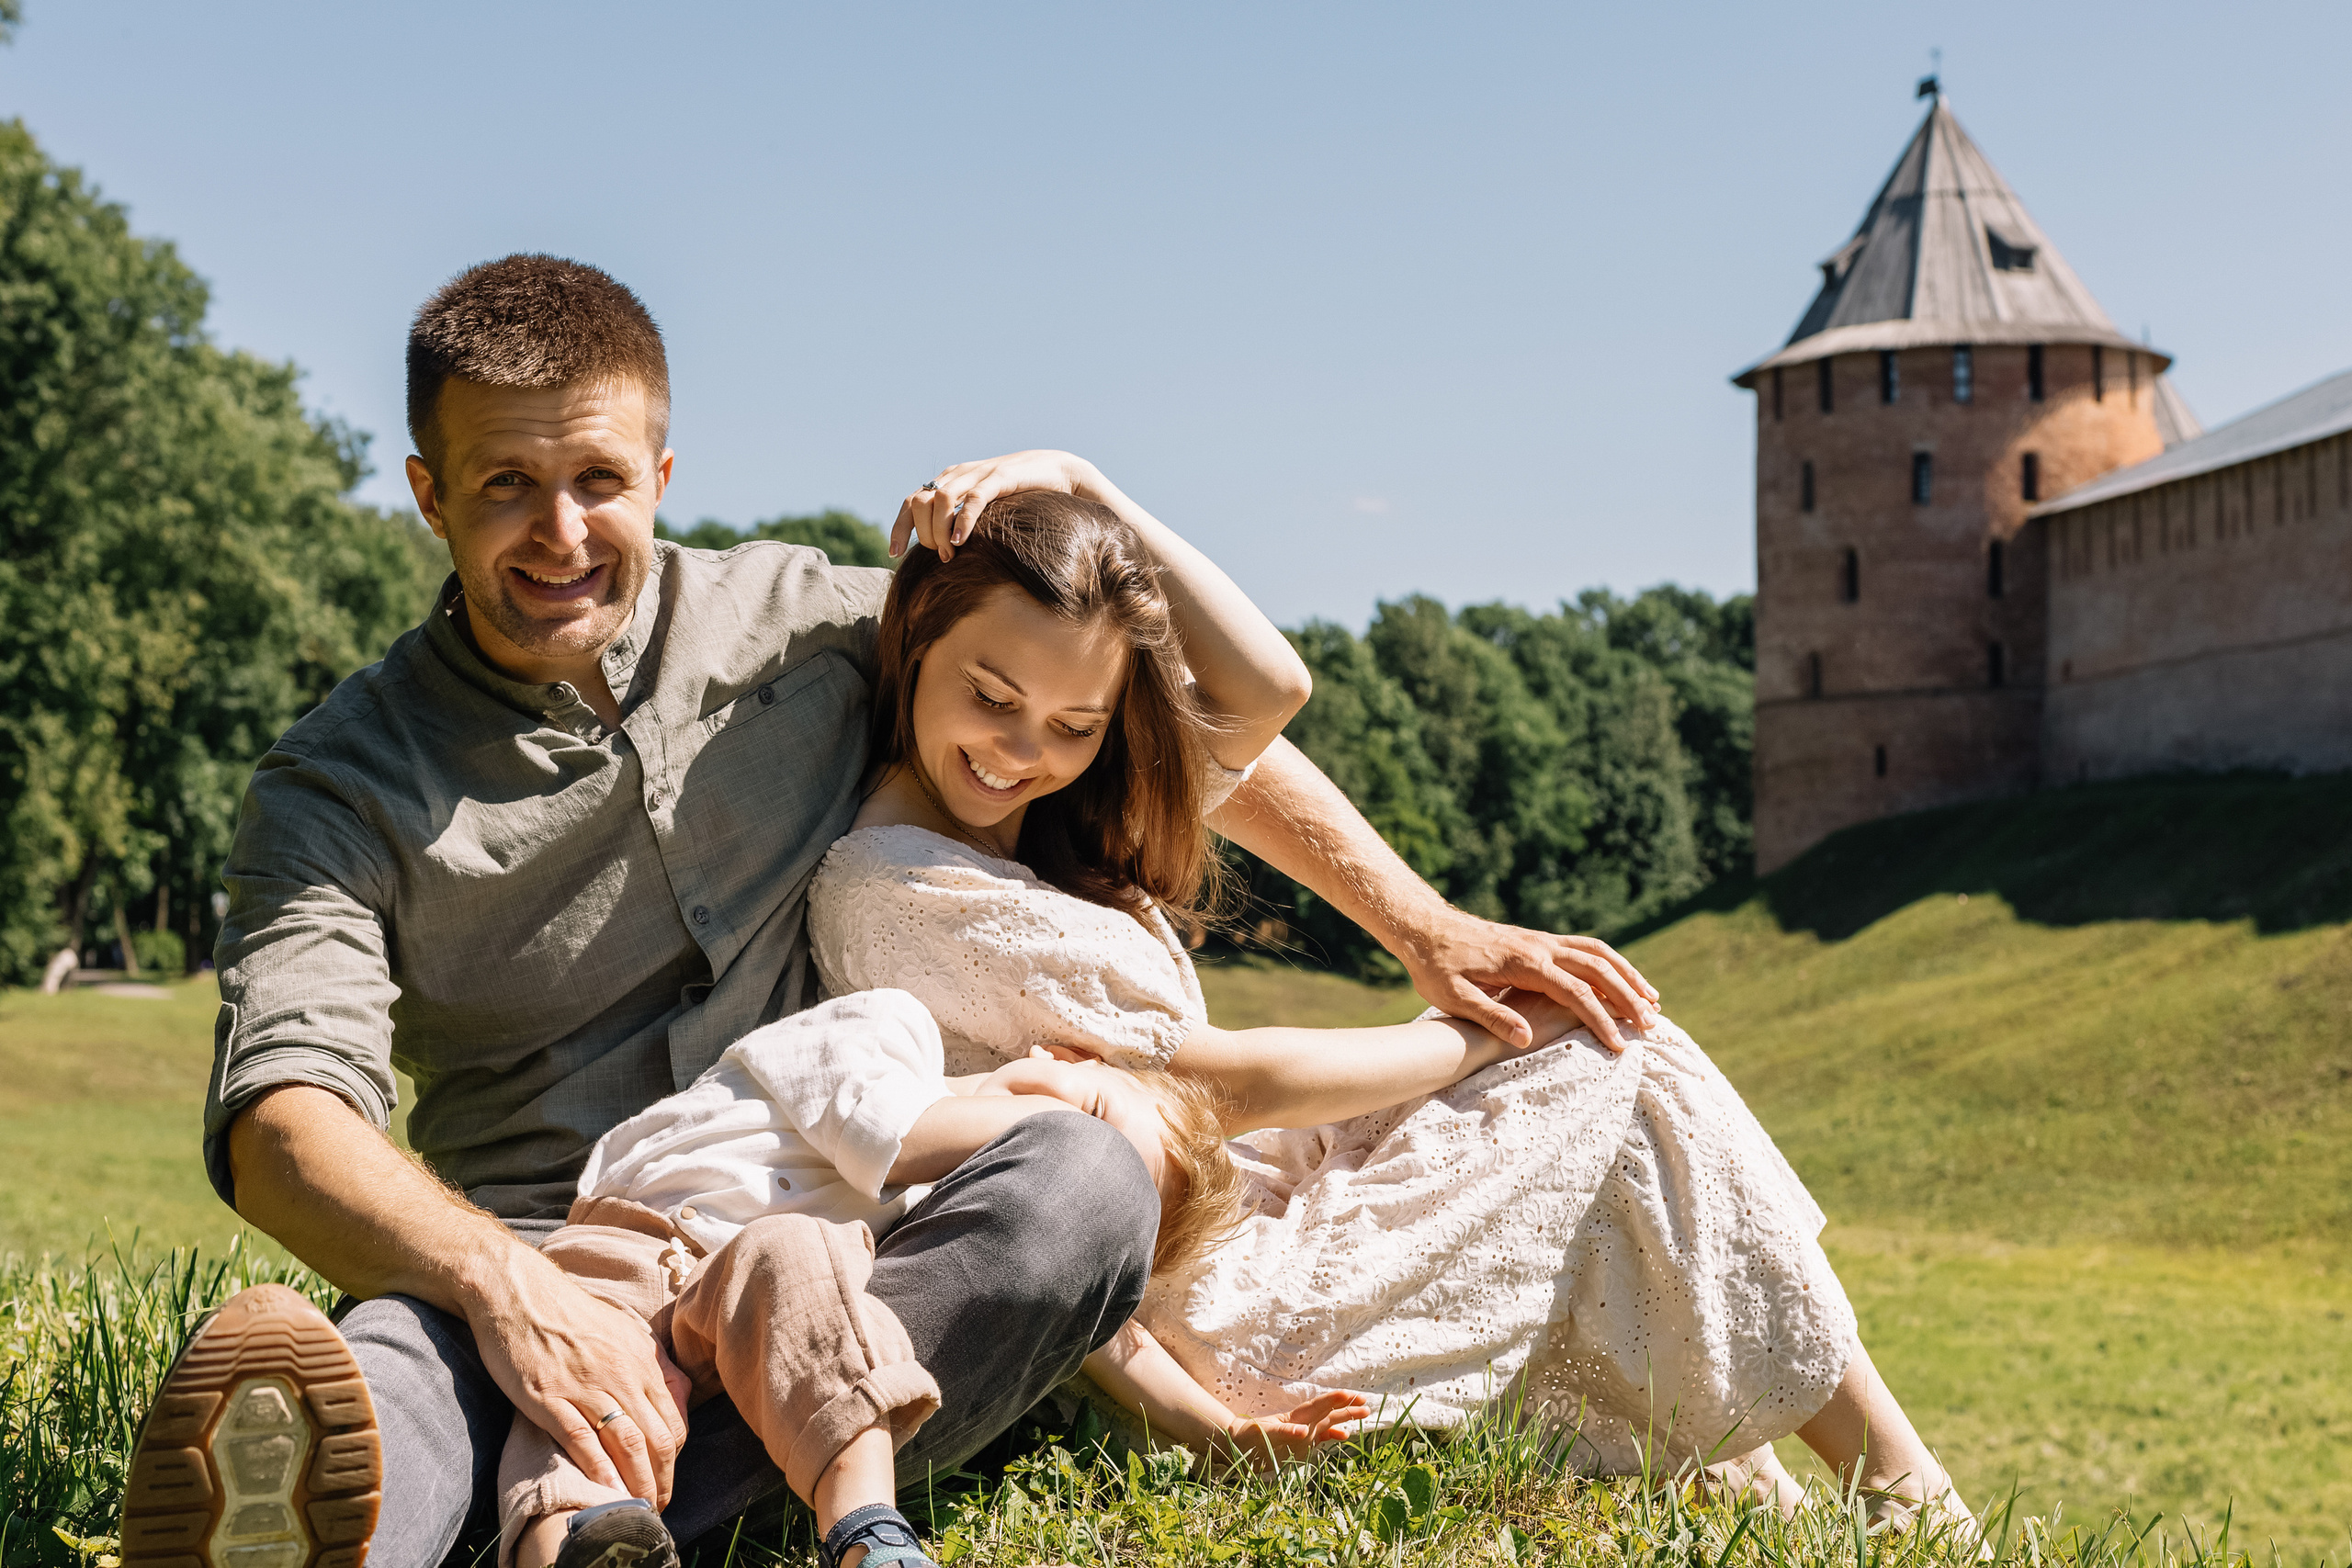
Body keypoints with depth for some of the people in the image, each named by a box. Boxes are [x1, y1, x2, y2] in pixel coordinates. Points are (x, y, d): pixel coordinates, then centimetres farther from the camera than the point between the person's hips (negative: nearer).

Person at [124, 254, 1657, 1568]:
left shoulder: (793, 620, 9)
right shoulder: (344, 783, 2)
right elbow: (285, 1110, -15)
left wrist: (1425, 927, 9)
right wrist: (506, 1288, -37)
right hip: (538, 1255, -2)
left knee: (1082, 1183, -32)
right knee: (386, 1351, -37)